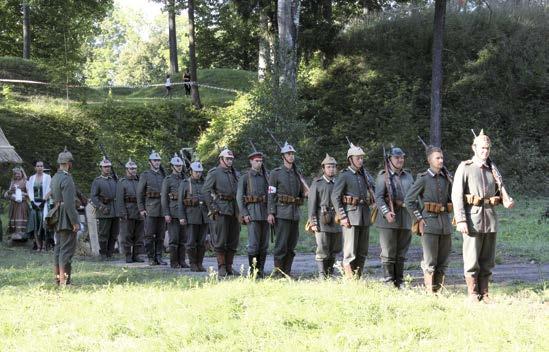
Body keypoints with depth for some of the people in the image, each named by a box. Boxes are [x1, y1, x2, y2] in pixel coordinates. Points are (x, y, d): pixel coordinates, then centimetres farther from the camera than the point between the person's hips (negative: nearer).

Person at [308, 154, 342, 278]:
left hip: (336, 221, 5)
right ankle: (322, 276, -3)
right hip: (322, 221, -5)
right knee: (322, 250, -6)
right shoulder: (316, 184, 0)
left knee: (335, 250, 6)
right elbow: (312, 204, -4)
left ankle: (330, 273, 18)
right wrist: (313, 223, -12)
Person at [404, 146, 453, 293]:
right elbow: (408, 199, -6)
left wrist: (447, 215, 14)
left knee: (443, 262, 7)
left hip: (445, 222, 5)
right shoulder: (423, 179, -5)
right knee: (430, 262, -4)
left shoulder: (446, 179, 10)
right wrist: (419, 218, -9)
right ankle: (429, 292, -2)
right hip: (429, 223, -5)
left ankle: (438, 290, 15)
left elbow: (451, 197, 25)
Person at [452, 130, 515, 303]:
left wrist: (507, 201, -6)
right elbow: (456, 194, -8)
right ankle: (473, 296, 2)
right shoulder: (464, 168, -2)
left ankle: (484, 294, 14)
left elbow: (500, 191, 19)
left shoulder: (493, 169, 14)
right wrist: (461, 220, -17)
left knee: (488, 261, 8)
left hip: (491, 219, 5)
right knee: (472, 261, -3)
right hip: (473, 218, -5)